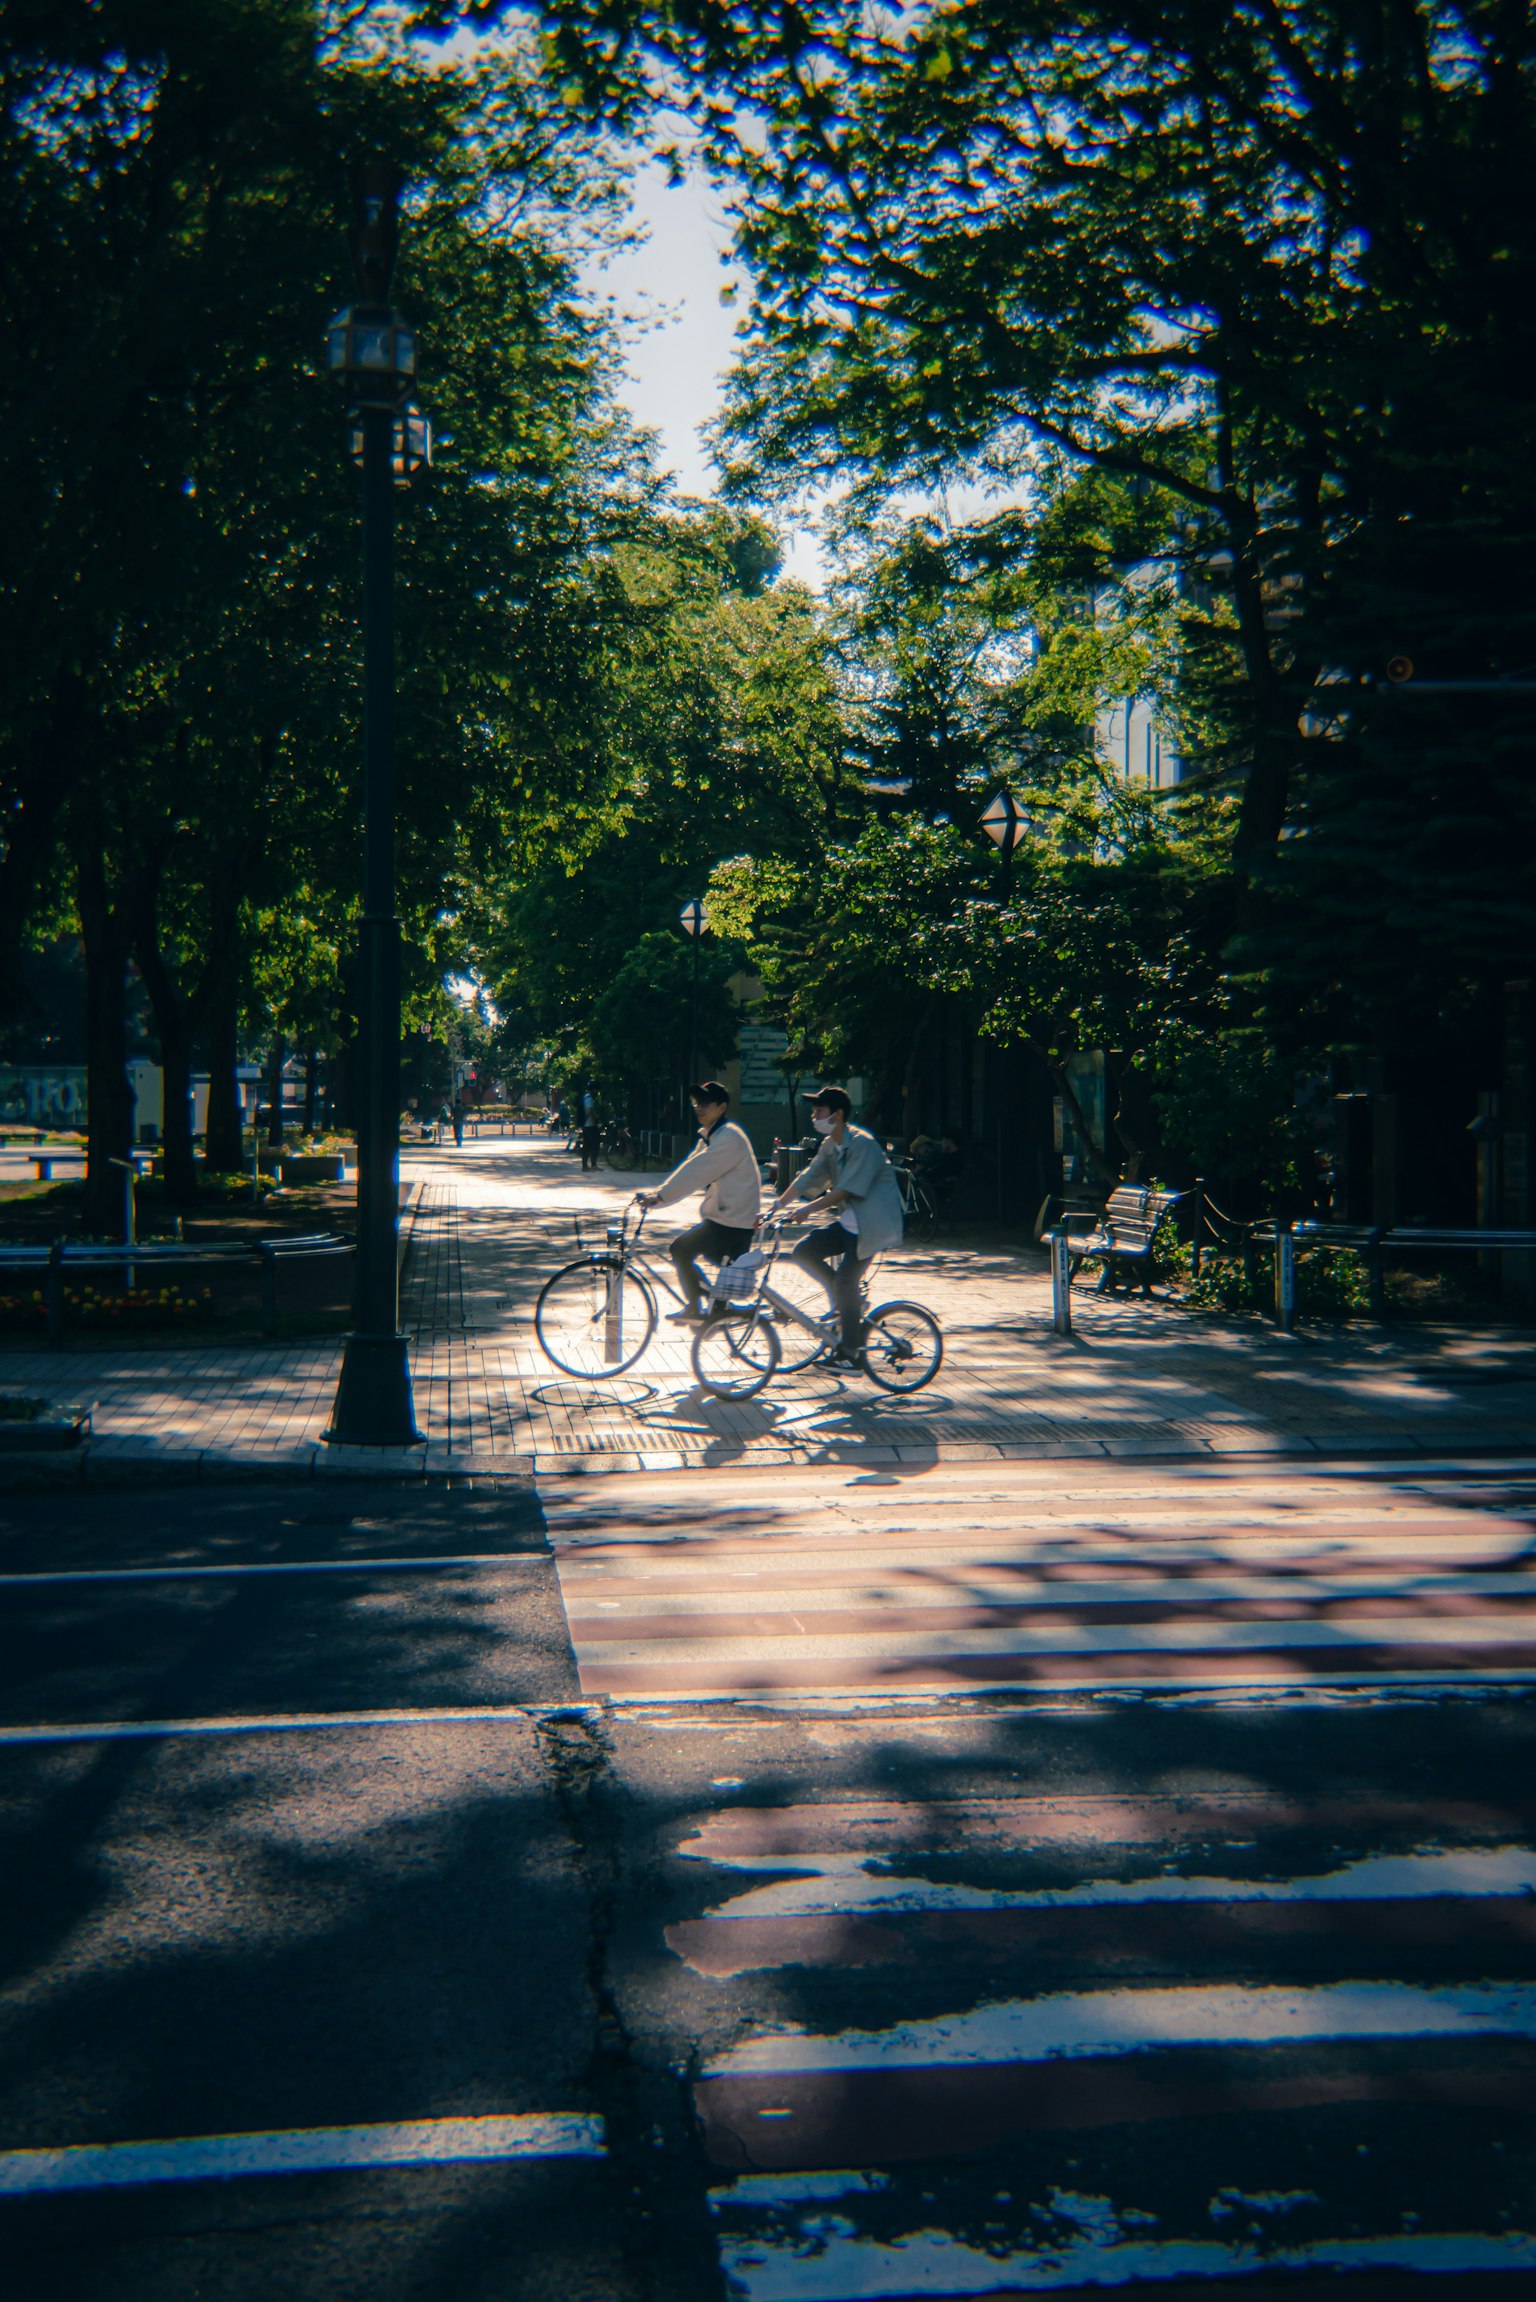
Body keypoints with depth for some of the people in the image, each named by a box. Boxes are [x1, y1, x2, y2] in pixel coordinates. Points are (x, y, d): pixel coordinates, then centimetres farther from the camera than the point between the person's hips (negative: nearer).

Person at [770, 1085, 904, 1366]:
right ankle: (849, 1301, 9)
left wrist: (807, 1210, -26)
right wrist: (777, 1204, 0)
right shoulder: (830, 1145, 8)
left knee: (845, 1280, -12)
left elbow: (845, 1190, -24)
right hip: (847, 1220, 9)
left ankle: (849, 1351, 0)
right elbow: (808, 1178, 9)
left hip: (870, 1224, -8)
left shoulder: (862, 1144, -19)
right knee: (803, 1251, -3)